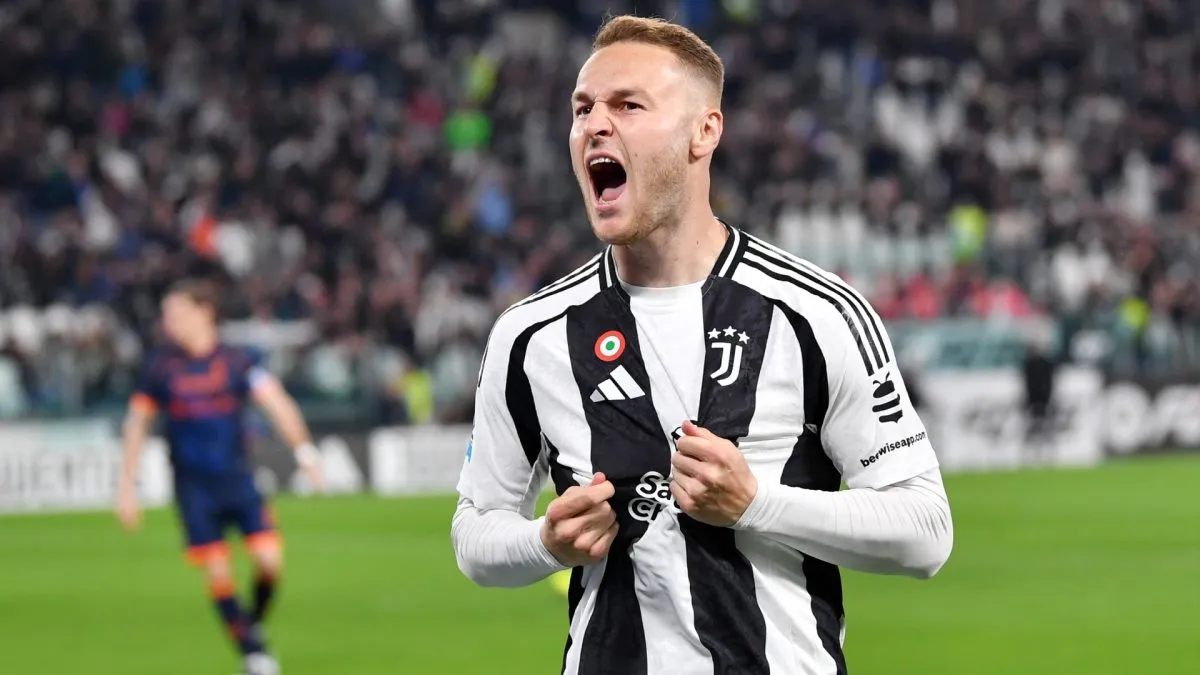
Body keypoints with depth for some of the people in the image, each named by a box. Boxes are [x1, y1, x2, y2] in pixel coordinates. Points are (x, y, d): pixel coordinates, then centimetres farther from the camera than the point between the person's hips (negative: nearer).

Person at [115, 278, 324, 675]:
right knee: (218, 573, -7)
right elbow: (137, 423, 9)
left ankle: (254, 624, 17)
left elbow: (275, 402, -11)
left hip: (237, 479, 0)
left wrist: (303, 449, -24)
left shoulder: (236, 361, -2)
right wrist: (127, 484, 6)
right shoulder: (162, 367, 1)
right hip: (194, 489, 0)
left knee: (270, 560, -11)